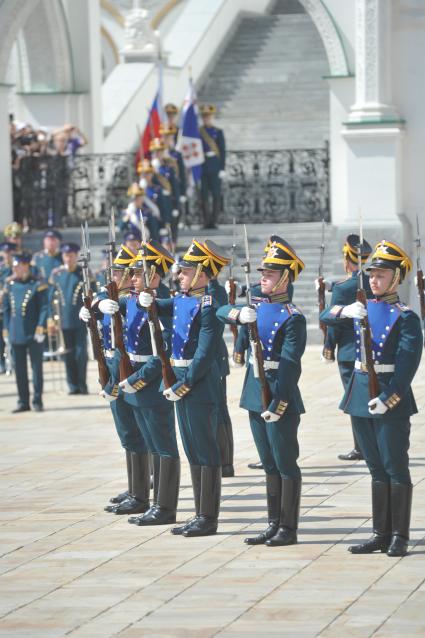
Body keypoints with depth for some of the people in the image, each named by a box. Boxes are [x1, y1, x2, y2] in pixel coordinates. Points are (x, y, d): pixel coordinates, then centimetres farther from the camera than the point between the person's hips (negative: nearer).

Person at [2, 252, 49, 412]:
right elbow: (6, 309, 14)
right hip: (16, 335, 5)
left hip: (33, 335, -5)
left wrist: (40, 329, -14)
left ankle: (37, 401, 7)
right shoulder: (10, 286, 9)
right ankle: (23, 402, 14)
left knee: (37, 367, 1)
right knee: (19, 369, 7)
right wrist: (6, 330, 8)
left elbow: (44, 308, -7)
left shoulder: (37, 285, -5)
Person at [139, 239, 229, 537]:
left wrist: (183, 386, -18)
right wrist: (147, 301, -4)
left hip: (200, 384, -9)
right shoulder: (181, 300, 10)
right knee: (193, 451, 13)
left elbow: (205, 355, -19)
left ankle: (209, 518, 3)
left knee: (206, 451, -2)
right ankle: (201, 515, 20)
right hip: (182, 381, 9)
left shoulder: (209, 307, -16)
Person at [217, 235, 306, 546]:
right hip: (255, 397, 8)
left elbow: (289, 365, -17)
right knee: (269, 465, 13)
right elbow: (221, 311, 5)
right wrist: (238, 313, -17)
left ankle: (288, 529, 5)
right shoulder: (256, 308, 11)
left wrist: (277, 404, -22)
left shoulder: (293, 318, -12)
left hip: (281, 397, -7)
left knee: (286, 465, -1)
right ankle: (274, 525, 19)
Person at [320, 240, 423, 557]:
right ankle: (381, 534, 16)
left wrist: (387, 398, -23)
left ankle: (399, 537, 3)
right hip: (360, 396, 6)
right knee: (377, 469, 11)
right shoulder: (362, 309, 11)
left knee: (396, 468, -2)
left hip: (392, 401, -6)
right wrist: (346, 311, -17)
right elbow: (326, 317, 5)